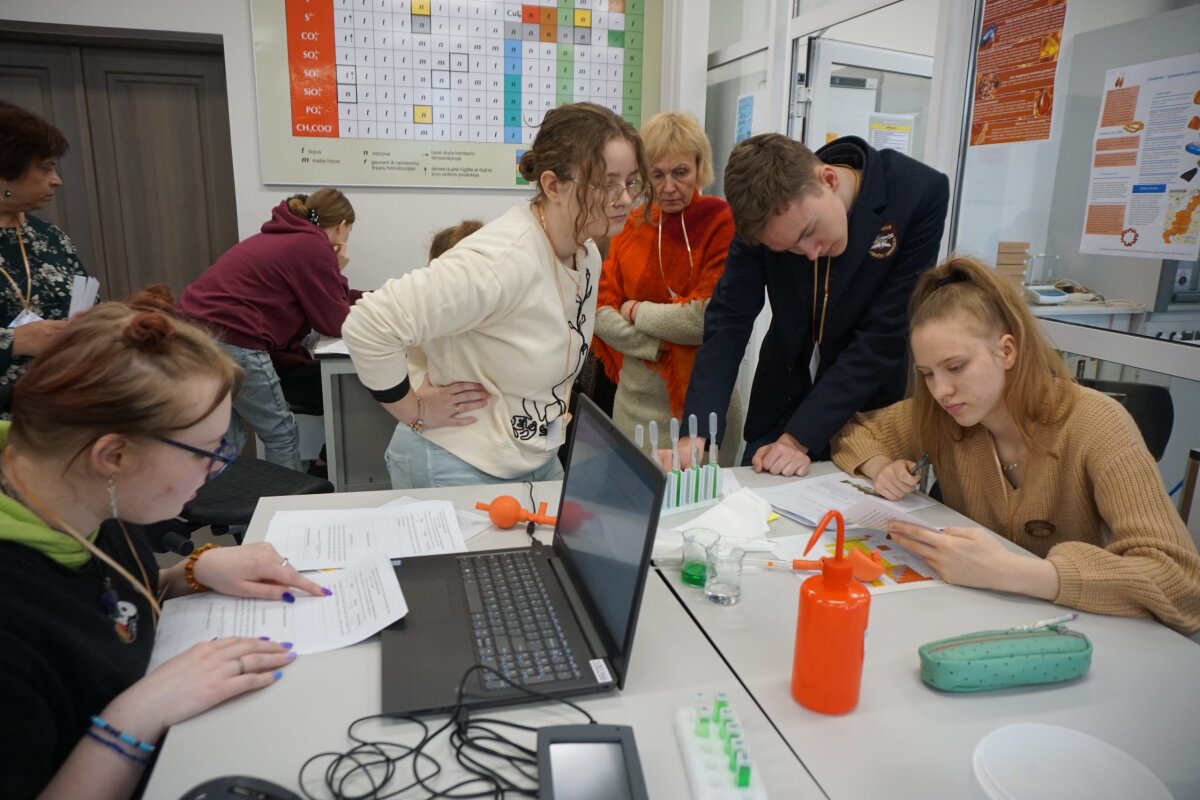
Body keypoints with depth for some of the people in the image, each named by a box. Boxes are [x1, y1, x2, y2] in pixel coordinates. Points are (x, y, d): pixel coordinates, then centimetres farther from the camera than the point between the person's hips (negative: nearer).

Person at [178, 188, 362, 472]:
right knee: (281, 434, 7)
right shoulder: (315, 247, -6)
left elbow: (316, 300, 28)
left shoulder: (280, 237, 22)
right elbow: (334, 323, 0)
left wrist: (355, 291, 32)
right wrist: (337, 272, 11)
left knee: (225, 439, 20)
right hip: (230, 341, -9)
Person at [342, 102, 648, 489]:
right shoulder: (502, 259, -29)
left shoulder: (587, 255, -2)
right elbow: (368, 326, -31)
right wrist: (415, 411, -19)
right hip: (459, 471, -8)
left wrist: (551, 406, 9)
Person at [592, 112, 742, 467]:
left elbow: (710, 318, -18)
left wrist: (636, 311, -7)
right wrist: (656, 347, -15)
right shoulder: (631, 226, 5)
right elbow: (601, 312, -1)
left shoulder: (724, 224, -7)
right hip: (636, 399, 4)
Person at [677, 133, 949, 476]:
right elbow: (729, 318, -16)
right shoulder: (767, 212, -16)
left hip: (868, 413, -2)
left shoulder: (921, 193, -23)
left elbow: (884, 337, -24)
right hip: (779, 405, 2)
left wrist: (800, 437, -25)